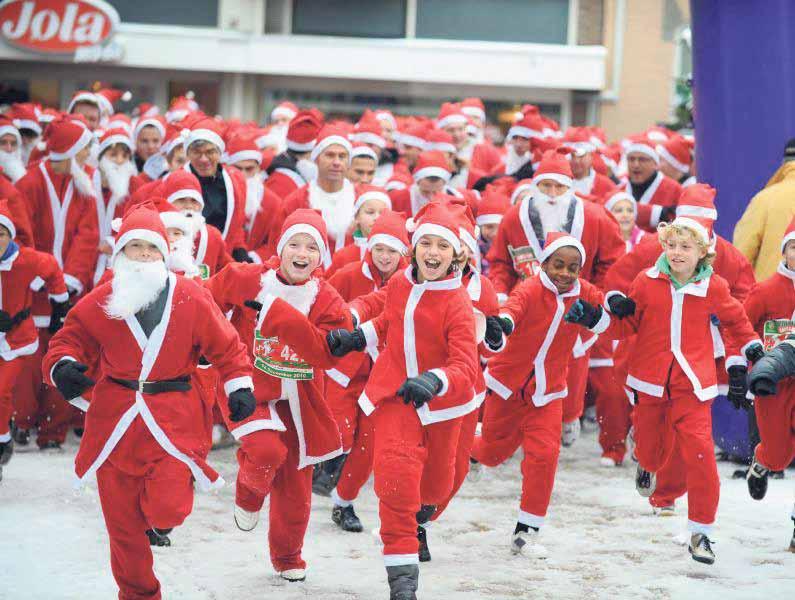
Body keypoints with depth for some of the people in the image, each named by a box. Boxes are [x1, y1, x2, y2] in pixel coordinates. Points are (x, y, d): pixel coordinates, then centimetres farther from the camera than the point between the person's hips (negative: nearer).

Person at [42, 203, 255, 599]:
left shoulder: (192, 299, -2)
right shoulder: (99, 303, 1)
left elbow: (225, 345, 6)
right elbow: (69, 340, 8)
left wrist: (239, 385, -3)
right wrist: (62, 365, -13)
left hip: (174, 420, -2)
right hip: (116, 420, 2)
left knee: (167, 511, -14)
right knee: (122, 522, 7)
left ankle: (161, 520, 25)